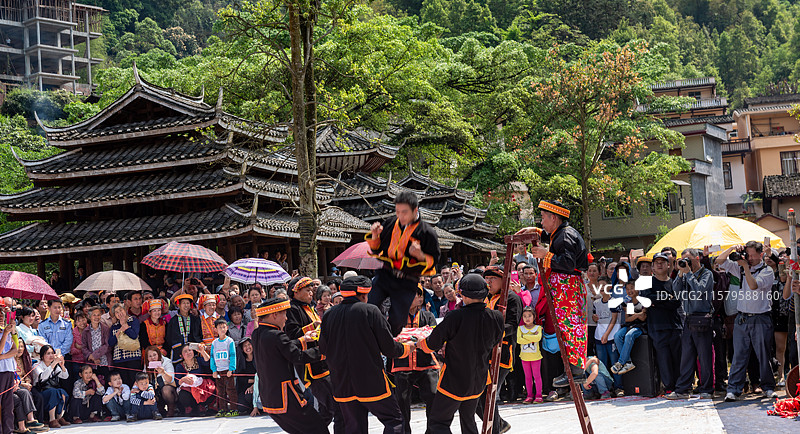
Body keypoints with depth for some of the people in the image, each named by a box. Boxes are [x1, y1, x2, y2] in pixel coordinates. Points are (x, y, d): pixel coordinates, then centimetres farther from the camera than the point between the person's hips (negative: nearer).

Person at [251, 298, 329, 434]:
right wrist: (322, 351, -6)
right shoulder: (276, 336, -19)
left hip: (267, 398, 10)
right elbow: (297, 357, -18)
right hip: (285, 398, -10)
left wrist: (302, 340, 21)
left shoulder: (257, 335, 9)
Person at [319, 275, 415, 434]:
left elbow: (323, 349, 10)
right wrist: (406, 348, 12)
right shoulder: (370, 311, -9)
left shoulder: (329, 315, 3)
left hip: (342, 384, 5)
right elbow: (389, 348, -7)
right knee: (394, 420, 5)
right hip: (371, 383, -5)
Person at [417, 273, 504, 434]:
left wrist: (418, 343, 11)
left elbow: (431, 345, -13)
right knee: (468, 421, 23)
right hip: (478, 381, 6)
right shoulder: (496, 318, -9)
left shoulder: (456, 317, -23)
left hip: (454, 381, -6)